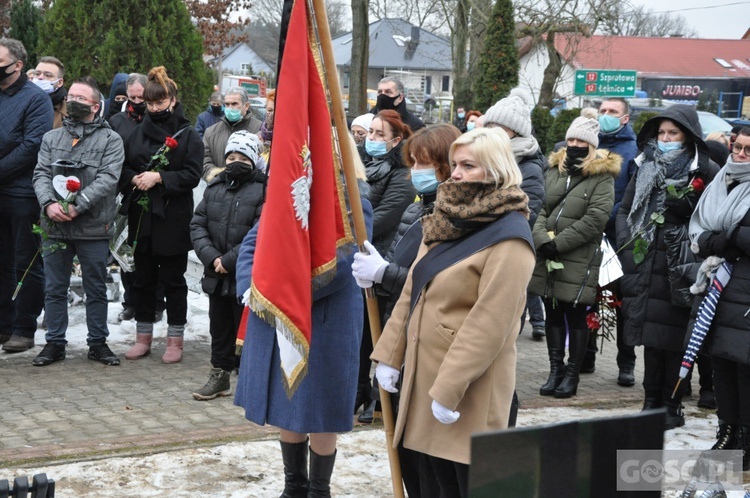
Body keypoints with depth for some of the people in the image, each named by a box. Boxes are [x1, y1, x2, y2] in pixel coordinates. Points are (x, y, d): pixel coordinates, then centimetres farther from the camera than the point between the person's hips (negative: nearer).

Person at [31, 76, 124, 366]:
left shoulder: (110, 140, 0)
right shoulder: (52, 138, 12)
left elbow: (108, 178, -11)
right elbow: (41, 174, 4)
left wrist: (76, 206, -20)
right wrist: (49, 203, -16)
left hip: (93, 228, -3)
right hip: (55, 226, 3)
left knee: (96, 289, 7)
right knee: (55, 288, 8)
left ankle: (98, 343, 18)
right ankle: (55, 343, 18)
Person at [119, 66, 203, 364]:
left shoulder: (187, 136, -3)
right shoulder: (139, 132, 11)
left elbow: (192, 175, -10)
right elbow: (124, 167, 12)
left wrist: (159, 178, -19)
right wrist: (134, 179, -9)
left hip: (173, 218, -4)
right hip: (142, 216, 4)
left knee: (173, 280, 3)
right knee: (143, 278, 10)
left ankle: (175, 340, 11)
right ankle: (143, 338, 20)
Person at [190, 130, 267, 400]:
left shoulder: (262, 191, -11)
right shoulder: (215, 187, 7)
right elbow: (197, 224, 4)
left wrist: (229, 260, -17)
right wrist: (211, 257, -10)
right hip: (217, 276, 6)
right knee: (219, 329, 17)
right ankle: (220, 376, 30)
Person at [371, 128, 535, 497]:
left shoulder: (508, 239, -15)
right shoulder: (448, 222, 13)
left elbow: (489, 324, -21)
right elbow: (412, 293, 16)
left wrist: (449, 391, -23)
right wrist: (390, 354, 11)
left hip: (470, 387, -8)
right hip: (425, 371, 8)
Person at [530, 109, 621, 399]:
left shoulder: (602, 177, -5)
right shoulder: (553, 171, 11)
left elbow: (594, 220, -14)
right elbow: (537, 208, 4)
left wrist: (558, 243, -16)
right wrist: (542, 240, -12)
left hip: (578, 260, -5)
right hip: (546, 259, 5)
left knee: (575, 316, 3)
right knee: (553, 314, 11)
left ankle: (572, 374, 13)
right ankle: (555, 370, 21)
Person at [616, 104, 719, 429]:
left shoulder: (706, 171, -3)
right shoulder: (645, 166, 13)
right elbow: (625, 209, 18)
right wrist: (626, 245, 6)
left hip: (679, 269, -4)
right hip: (644, 265, 4)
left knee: (673, 337, 0)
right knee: (650, 336, 9)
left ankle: (672, 405, 10)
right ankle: (651, 400, 19)